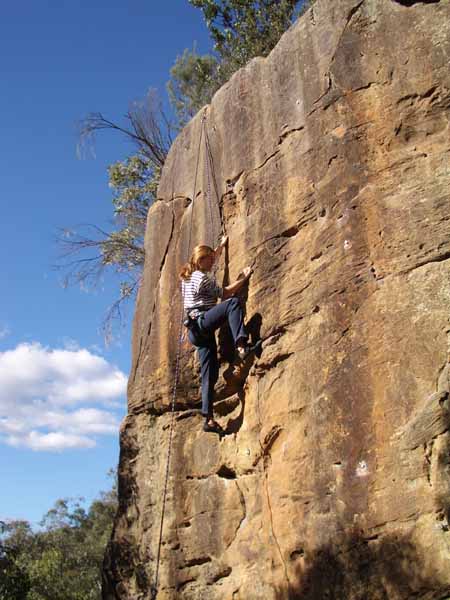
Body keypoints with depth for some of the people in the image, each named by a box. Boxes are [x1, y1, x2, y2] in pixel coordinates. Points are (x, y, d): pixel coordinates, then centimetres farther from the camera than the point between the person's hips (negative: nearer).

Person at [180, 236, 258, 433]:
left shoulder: (189, 275, 20)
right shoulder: (202, 278, -7)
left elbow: (212, 259, 38)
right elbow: (225, 293, -3)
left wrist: (221, 245, 47)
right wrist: (244, 278, 3)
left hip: (196, 331, 9)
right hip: (201, 322, -9)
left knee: (210, 374, 5)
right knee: (233, 303, -26)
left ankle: (209, 419, 3)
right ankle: (242, 346, -43)